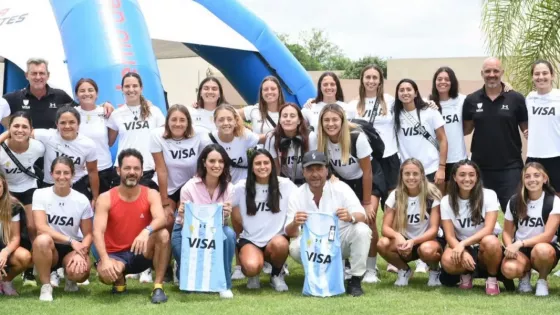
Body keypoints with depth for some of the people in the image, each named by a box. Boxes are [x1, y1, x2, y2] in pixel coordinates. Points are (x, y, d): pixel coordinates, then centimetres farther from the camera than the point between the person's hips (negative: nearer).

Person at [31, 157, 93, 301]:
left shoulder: (82, 200, -6)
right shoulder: (40, 194, -9)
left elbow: (88, 234, -3)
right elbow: (41, 227, -18)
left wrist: (81, 253, -23)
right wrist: (70, 241, -24)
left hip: (74, 248, 0)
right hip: (50, 247, 0)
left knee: (79, 272, -33)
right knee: (42, 240, -37)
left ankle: (70, 278, 9)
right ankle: (46, 286, -15)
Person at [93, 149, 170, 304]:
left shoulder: (151, 195, -5)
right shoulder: (105, 199, -9)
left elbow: (161, 219, -24)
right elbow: (98, 233, -19)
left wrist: (146, 231, -48)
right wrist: (105, 259, -37)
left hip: (141, 253, 1)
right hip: (115, 255, -1)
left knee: (163, 234, -28)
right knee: (105, 273, -36)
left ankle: (158, 286, -18)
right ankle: (119, 282, 4)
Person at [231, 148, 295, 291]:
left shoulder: (285, 185, -3)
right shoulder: (241, 188, 0)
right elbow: (236, 220, 8)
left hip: (276, 238, 1)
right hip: (250, 240, 0)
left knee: (279, 244, -37)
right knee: (252, 267, -33)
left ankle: (277, 275, -3)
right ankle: (253, 275, 9)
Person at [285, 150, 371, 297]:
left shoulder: (341, 188, -11)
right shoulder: (296, 196, -7)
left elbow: (362, 215, -19)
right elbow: (290, 233, -12)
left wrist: (351, 217, -45)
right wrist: (294, 224, -37)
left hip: (341, 239, -1)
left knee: (362, 230, -30)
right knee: (295, 248, -30)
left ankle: (355, 280, -17)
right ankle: (322, 276, -4)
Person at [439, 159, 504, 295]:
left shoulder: (489, 195, -10)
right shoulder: (446, 201, -4)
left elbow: (488, 230, -19)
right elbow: (450, 236, -10)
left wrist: (463, 243, -31)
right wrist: (462, 252, -30)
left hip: (483, 249, -1)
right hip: (461, 248, 1)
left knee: (491, 242, -38)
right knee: (447, 261, -34)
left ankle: (492, 279, -8)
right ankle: (466, 275, 3)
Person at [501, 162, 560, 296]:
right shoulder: (514, 201, 0)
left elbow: (548, 235, -18)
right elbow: (507, 232, 4)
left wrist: (520, 243, -28)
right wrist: (511, 247, -19)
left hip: (545, 248, -2)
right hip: (520, 250, 2)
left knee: (541, 250, -41)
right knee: (509, 269, -33)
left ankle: (542, 281, -6)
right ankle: (525, 275, 7)